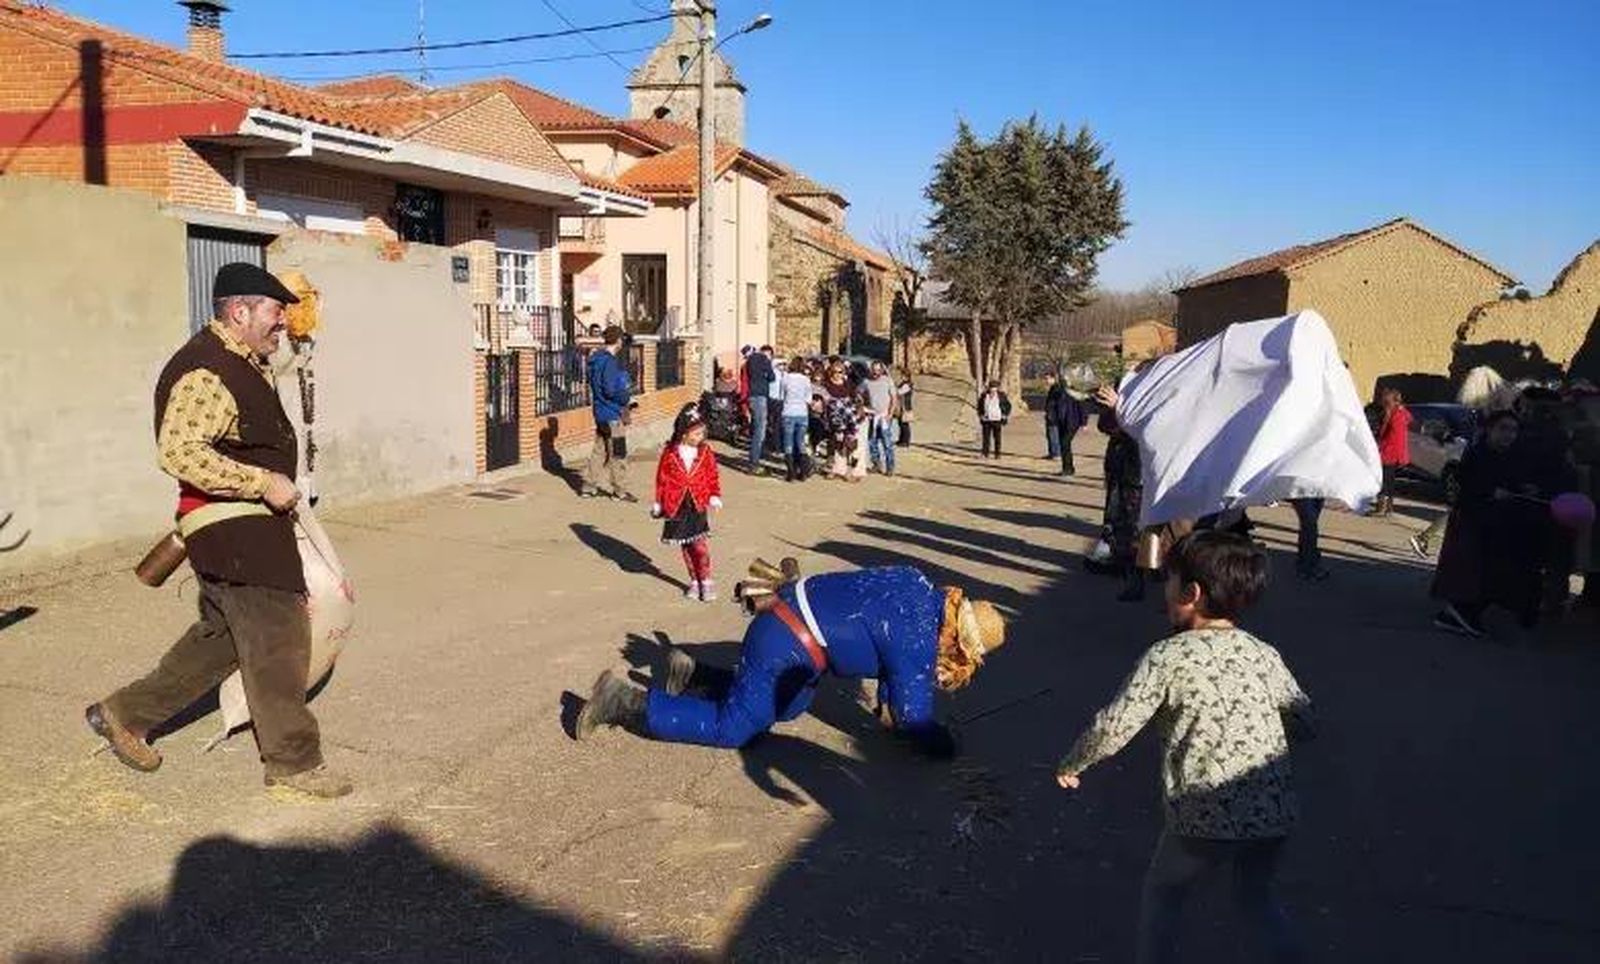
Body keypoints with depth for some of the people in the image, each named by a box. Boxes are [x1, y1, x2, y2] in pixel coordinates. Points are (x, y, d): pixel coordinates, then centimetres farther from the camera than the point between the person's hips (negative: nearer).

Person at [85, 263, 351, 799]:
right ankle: (293, 764, 5)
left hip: (252, 525, 11)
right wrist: (263, 483, -27)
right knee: (277, 638, -5)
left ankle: (125, 714, 33)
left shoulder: (245, 363, 15)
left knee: (221, 635, 20)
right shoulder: (205, 373, -19)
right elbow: (179, 454, -29)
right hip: (230, 528, -11)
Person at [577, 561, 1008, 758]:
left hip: (786, 619, 9)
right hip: (786, 649, -9)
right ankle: (625, 701, 1)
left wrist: (887, 709, 24)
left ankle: (690, 674, 29)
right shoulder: (918, 641, -20)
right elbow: (913, 717, -17)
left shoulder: (920, 588, 7)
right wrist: (943, 745, 2)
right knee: (730, 728, -1)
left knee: (786, 708, 28)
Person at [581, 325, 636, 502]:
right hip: (613, 414, -9)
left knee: (599, 450, 16)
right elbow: (611, 390, -25)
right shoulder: (610, 361, -19)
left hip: (601, 412, 9)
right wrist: (627, 396, -7)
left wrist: (625, 396, 13)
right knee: (618, 453, 0)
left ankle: (588, 486, 20)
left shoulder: (596, 358, 10)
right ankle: (619, 490, 8)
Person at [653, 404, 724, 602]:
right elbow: (661, 478, 3)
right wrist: (658, 503, 5)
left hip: (698, 506, 0)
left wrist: (715, 496, -5)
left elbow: (713, 476, 6)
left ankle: (706, 581, 2)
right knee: (686, 547, 10)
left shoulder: (705, 452, 1)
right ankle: (694, 581, 22)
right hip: (676, 506, 1)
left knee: (700, 545, -9)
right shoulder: (670, 452, -4)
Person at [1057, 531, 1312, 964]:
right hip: (1274, 814, 5)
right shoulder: (1265, 655, 7)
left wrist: (1071, 764, 6)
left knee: (1162, 896, 20)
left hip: (1205, 816, -5)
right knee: (1255, 896, 31)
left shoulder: (1168, 657, -7)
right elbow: (1305, 723, 14)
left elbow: (1113, 729, -10)